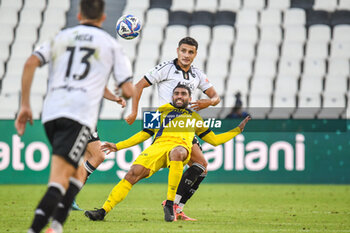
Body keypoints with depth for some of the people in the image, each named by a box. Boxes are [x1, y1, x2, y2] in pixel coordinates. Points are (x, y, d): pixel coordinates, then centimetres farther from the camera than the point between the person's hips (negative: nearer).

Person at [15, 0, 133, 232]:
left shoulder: (61, 38, 20)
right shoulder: (111, 45, 13)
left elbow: (31, 63, 4)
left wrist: (25, 105, 6)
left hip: (51, 112, 4)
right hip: (80, 116, -4)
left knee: (78, 170, 22)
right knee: (60, 177, -12)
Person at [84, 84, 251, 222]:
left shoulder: (194, 118, 32)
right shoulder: (162, 112, 33)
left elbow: (214, 140, 36)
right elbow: (144, 134, 35)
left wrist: (238, 129, 30)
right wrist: (118, 146, 28)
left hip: (180, 146, -2)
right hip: (158, 146, 2)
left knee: (176, 153, -43)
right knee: (133, 174, -24)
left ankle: (169, 204, -39)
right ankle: (103, 211, -27)